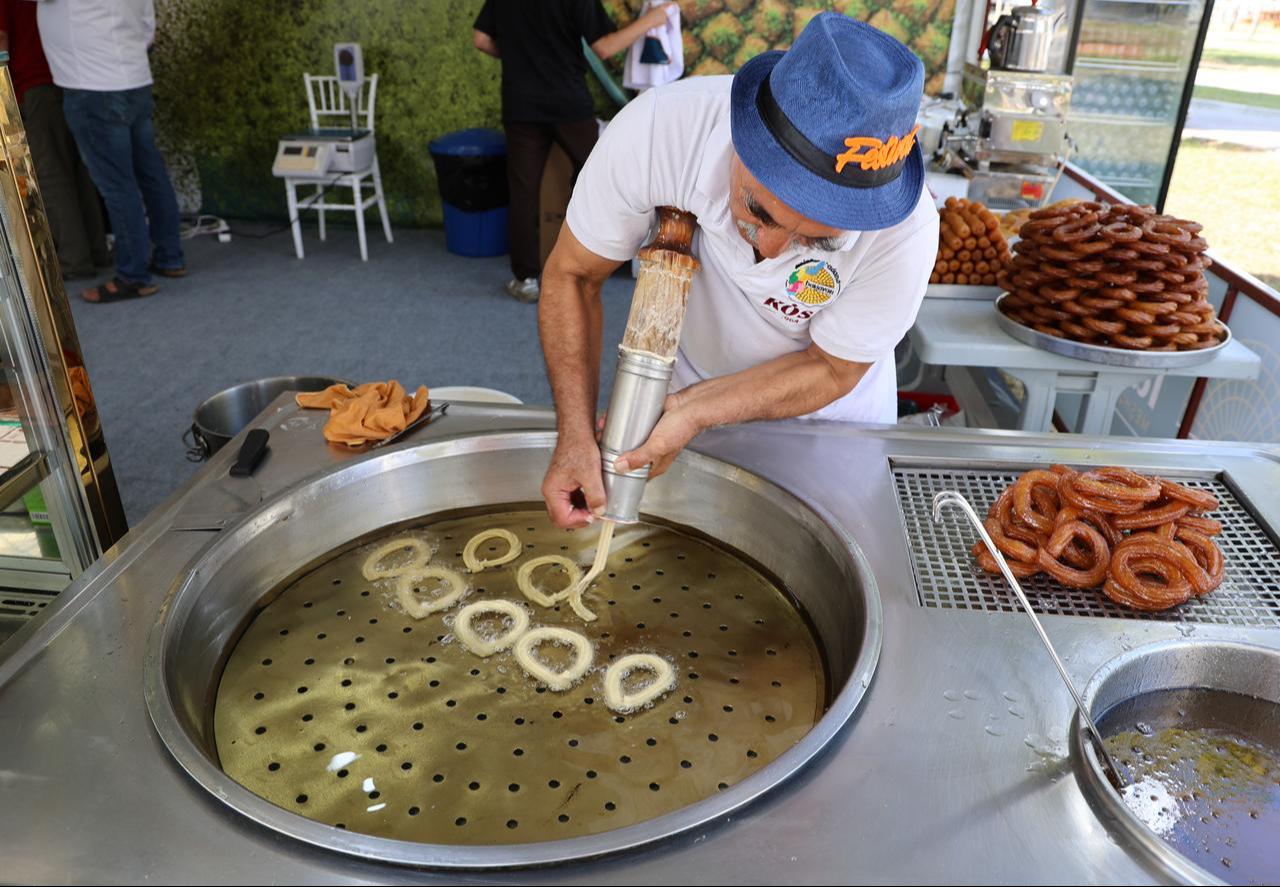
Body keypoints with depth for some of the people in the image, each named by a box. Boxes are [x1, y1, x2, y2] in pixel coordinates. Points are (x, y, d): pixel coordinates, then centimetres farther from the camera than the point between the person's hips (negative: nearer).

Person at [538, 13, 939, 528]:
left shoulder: (903, 232, -35)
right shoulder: (656, 130, -35)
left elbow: (830, 369, -20)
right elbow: (571, 276, -21)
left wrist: (693, 411, -32)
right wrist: (576, 435, -30)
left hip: (830, 415, -1)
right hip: (688, 383, 2)